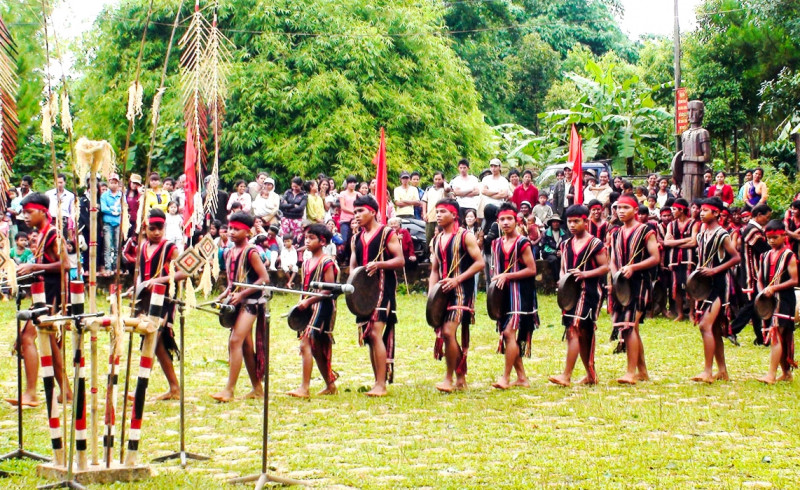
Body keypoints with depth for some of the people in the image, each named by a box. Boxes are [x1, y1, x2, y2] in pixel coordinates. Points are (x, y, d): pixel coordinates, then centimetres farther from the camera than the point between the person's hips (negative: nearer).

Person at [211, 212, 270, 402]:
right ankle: (257, 388, 18)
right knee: (246, 345, 10)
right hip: (237, 302, 9)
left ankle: (229, 389, -17)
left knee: (235, 341, -16)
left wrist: (242, 294, -19)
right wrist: (224, 295, 5)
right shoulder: (230, 253, 12)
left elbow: (264, 278, -15)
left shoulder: (251, 252, -11)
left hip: (250, 301, -8)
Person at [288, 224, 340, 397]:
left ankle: (304, 387, -17)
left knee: (305, 344, -16)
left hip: (322, 307, -9)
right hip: (308, 308, 9)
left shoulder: (327, 262, -10)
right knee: (316, 349, 11)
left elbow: (328, 290, -15)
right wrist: (301, 303, 8)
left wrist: (309, 301, -19)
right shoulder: (307, 263, 15)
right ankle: (330, 385, 21)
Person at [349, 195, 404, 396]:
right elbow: (353, 266, 18)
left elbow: (400, 260, -8)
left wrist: (379, 264, -23)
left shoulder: (387, 233, -3)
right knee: (368, 337, 7)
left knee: (375, 333, -17)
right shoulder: (356, 239, 16)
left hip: (383, 288, -7)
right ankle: (378, 383, 13)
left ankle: (381, 385, -16)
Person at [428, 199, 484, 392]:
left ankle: (449, 378, -7)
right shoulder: (437, 240, 15)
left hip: (461, 291, -8)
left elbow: (479, 263, -12)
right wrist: (431, 293, 3)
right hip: (443, 292, 8)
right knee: (445, 333, 8)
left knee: (448, 331, -17)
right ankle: (461, 378, 19)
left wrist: (457, 280, -19)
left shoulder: (465, 236, -6)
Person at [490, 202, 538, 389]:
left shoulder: (522, 243, -9)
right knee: (506, 335, 7)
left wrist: (507, 276, -17)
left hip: (520, 294, -8)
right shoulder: (496, 244, 12)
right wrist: (496, 280, 2)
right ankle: (522, 377, 16)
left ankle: (506, 378, -11)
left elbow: (531, 270, -12)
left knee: (509, 332, -15)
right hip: (503, 294, 8)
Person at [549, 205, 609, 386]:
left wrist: (585, 274, -19)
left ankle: (566, 375, -19)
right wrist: (563, 280, -1)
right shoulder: (566, 244, 14)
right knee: (582, 334, 12)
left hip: (589, 292, -7)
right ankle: (591, 375, 22)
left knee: (573, 330, -16)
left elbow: (605, 267, -8)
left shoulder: (595, 244, -6)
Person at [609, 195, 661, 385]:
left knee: (630, 325, -16)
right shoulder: (616, 234, 16)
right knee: (631, 328, 9)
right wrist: (616, 275, -5)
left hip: (639, 283, -7)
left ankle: (631, 373, -16)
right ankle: (642, 371, 18)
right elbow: (612, 261, 15)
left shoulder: (646, 231, -3)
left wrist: (632, 267, -19)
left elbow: (655, 258, -9)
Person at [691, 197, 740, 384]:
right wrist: (698, 273, 8)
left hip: (718, 284, -9)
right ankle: (722, 370, 21)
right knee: (714, 330, 12)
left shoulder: (722, 235, -12)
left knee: (706, 325, -17)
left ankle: (708, 372, -17)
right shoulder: (701, 235, 13)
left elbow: (736, 258, -14)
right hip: (705, 284, 9)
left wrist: (715, 270, -20)